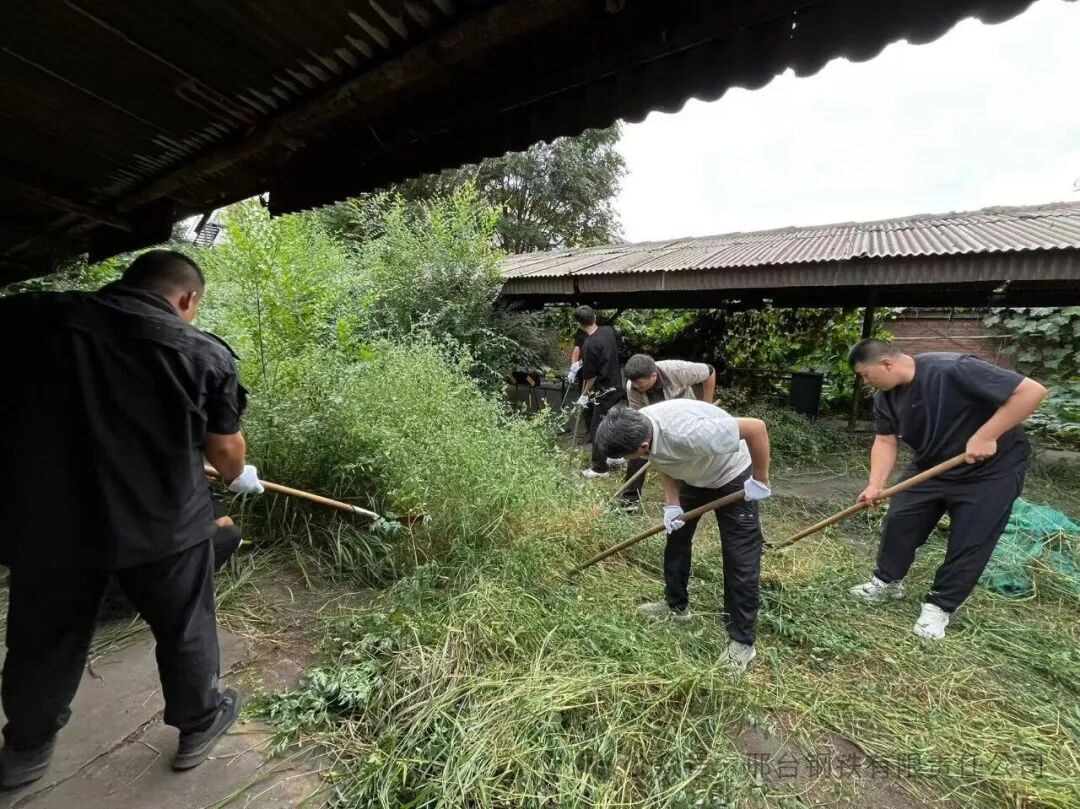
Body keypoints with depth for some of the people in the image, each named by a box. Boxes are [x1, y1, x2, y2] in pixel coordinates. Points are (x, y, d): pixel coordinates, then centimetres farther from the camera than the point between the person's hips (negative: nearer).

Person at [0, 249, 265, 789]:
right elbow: (225, 449, 1)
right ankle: (198, 726, 38)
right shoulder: (203, 353, -9)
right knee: (185, 631, 18)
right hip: (163, 522, -2)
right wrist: (240, 477, 21)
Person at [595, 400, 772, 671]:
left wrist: (760, 481, -27)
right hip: (693, 476, 7)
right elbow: (665, 463, -4)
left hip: (732, 476, -7)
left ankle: (742, 641, 13)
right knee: (676, 538, 15)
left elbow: (756, 427, -38)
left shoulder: (688, 434, -46)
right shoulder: (637, 428, -23)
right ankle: (677, 605, 36)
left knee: (741, 561, -4)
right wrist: (672, 505, -15)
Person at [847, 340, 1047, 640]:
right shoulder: (886, 397, -10)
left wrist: (985, 436, -33)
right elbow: (885, 441, -8)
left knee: (969, 543, 0)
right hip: (932, 466, 6)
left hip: (990, 469, -6)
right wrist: (875, 485, -20)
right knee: (899, 521, 5)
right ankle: (887, 581, 25)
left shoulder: (952, 370, -32)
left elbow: (1032, 391, -29)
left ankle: (939, 606, 17)